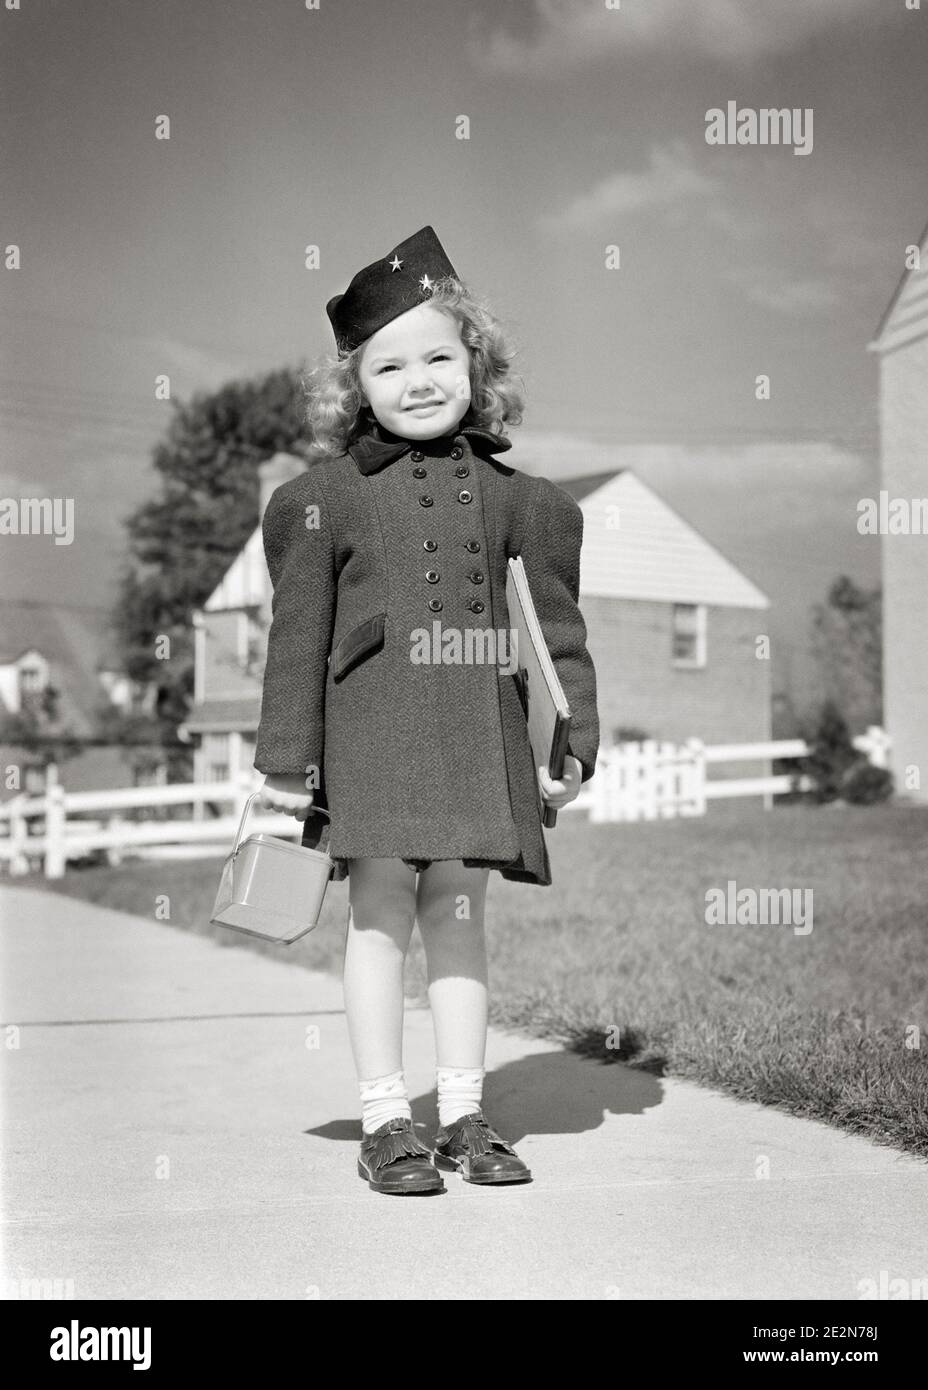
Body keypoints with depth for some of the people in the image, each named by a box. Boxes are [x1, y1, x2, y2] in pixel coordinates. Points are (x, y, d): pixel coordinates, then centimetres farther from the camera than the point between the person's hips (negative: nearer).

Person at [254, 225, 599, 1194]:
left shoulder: (513, 496, 8)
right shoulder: (325, 496, 1)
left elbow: (556, 624, 11)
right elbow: (298, 634, 0)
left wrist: (573, 742, 6)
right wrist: (286, 758, -2)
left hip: (483, 729, 3)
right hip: (371, 721, -2)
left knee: (459, 908, 8)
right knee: (380, 911, 1)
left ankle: (464, 1116, 17)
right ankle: (384, 1123, 10)